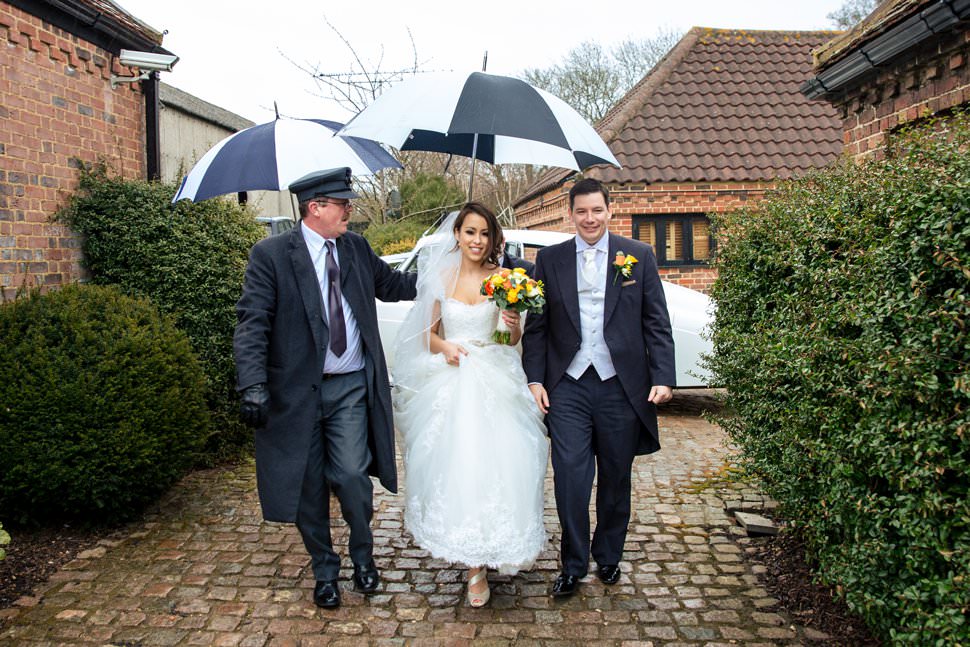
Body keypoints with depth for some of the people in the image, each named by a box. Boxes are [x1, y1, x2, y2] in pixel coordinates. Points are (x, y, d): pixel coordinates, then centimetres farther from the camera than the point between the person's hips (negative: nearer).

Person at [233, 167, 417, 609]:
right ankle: (324, 571, 31)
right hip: (297, 390, -2)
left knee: (351, 476, -7)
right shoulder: (271, 254, -6)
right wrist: (253, 386, -20)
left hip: (351, 387, 2)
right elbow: (252, 323, -11)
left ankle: (362, 556, 22)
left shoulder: (356, 248, 8)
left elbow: (394, 286, 21)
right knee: (309, 488, 9)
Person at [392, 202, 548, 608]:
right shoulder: (442, 277, 7)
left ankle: (479, 564, 10)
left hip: (494, 380, -1)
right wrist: (444, 347, -9)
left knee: (492, 461, -8)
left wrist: (515, 326, -14)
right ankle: (475, 564, 4)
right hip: (449, 379, 1)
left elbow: (513, 340, 8)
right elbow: (429, 334, 13)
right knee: (453, 463, -7)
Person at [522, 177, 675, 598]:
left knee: (616, 480, 12)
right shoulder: (549, 260, 6)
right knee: (570, 479, -2)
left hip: (621, 386, 0)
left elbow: (657, 323, 3)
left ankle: (608, 558, 31)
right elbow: (536, 326, 6)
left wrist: (663, 377, -5)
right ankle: (573, 566, 16)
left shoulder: (639, 256, 5)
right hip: (567, 387, 0)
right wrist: (534, 378, -2)